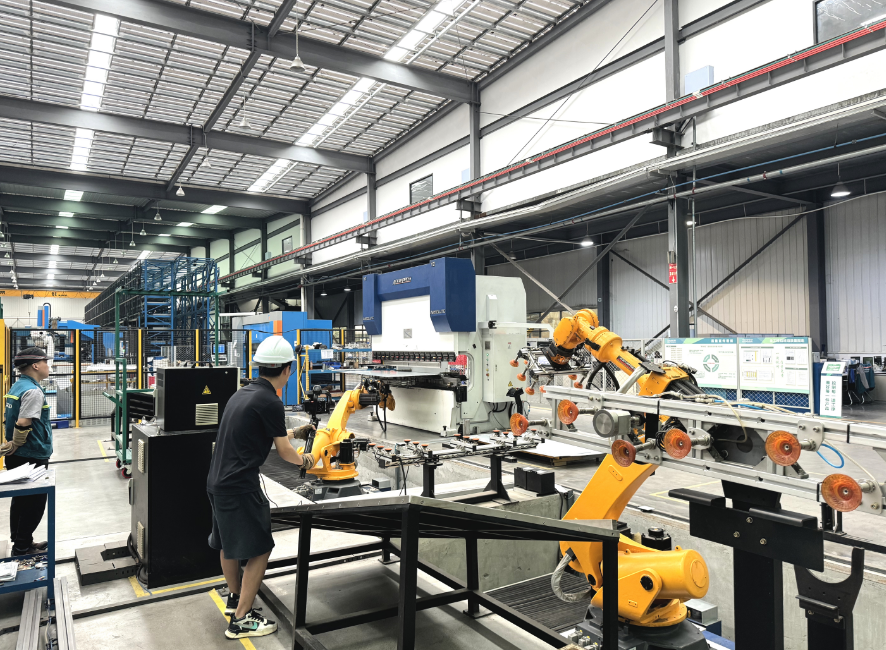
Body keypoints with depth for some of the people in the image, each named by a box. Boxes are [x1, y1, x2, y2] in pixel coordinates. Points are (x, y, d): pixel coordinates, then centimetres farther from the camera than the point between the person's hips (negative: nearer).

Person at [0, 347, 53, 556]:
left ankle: (21, 543, 28)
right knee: (34, 502, 2)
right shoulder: (33, 391, -22)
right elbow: (23, 424, -27)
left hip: (19, 456, 10)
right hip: (32, 457, -10)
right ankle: (22, 549, 10)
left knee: (21, 500, 18)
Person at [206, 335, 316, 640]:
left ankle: (235, 598, 44)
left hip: (217, 481, 10)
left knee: (228, 543, 24)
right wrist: (304, 460, 13)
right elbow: (284, 452, -6)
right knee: (259, 549, 3)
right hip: (240, 487, -10)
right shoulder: (270, 402, -17)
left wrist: (294, 432, 34)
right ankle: (241, 620, 12)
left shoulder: (242, 393, 10)